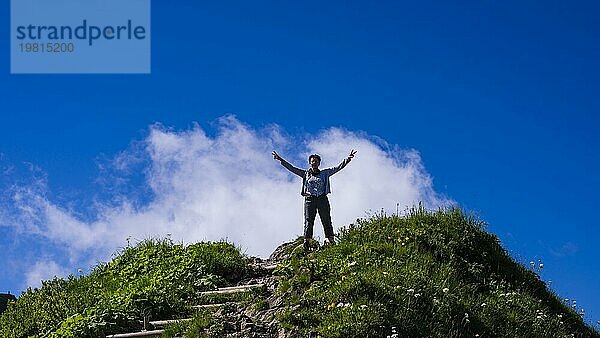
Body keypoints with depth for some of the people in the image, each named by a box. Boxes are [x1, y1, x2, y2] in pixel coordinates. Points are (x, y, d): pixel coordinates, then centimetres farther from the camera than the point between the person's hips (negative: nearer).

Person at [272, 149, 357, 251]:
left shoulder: (325, 173, 14)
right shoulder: (305, 173, 14)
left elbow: (338, 167, 8)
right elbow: (291, 168, 10)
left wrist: (348, 159, -3)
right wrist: (280, 160, 3)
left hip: (322, 199, 1)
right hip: (309, 199, -1)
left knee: (326, 221, -4)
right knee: (308, 221, -9)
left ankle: (331, 240, -7)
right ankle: (306, 242, -16)